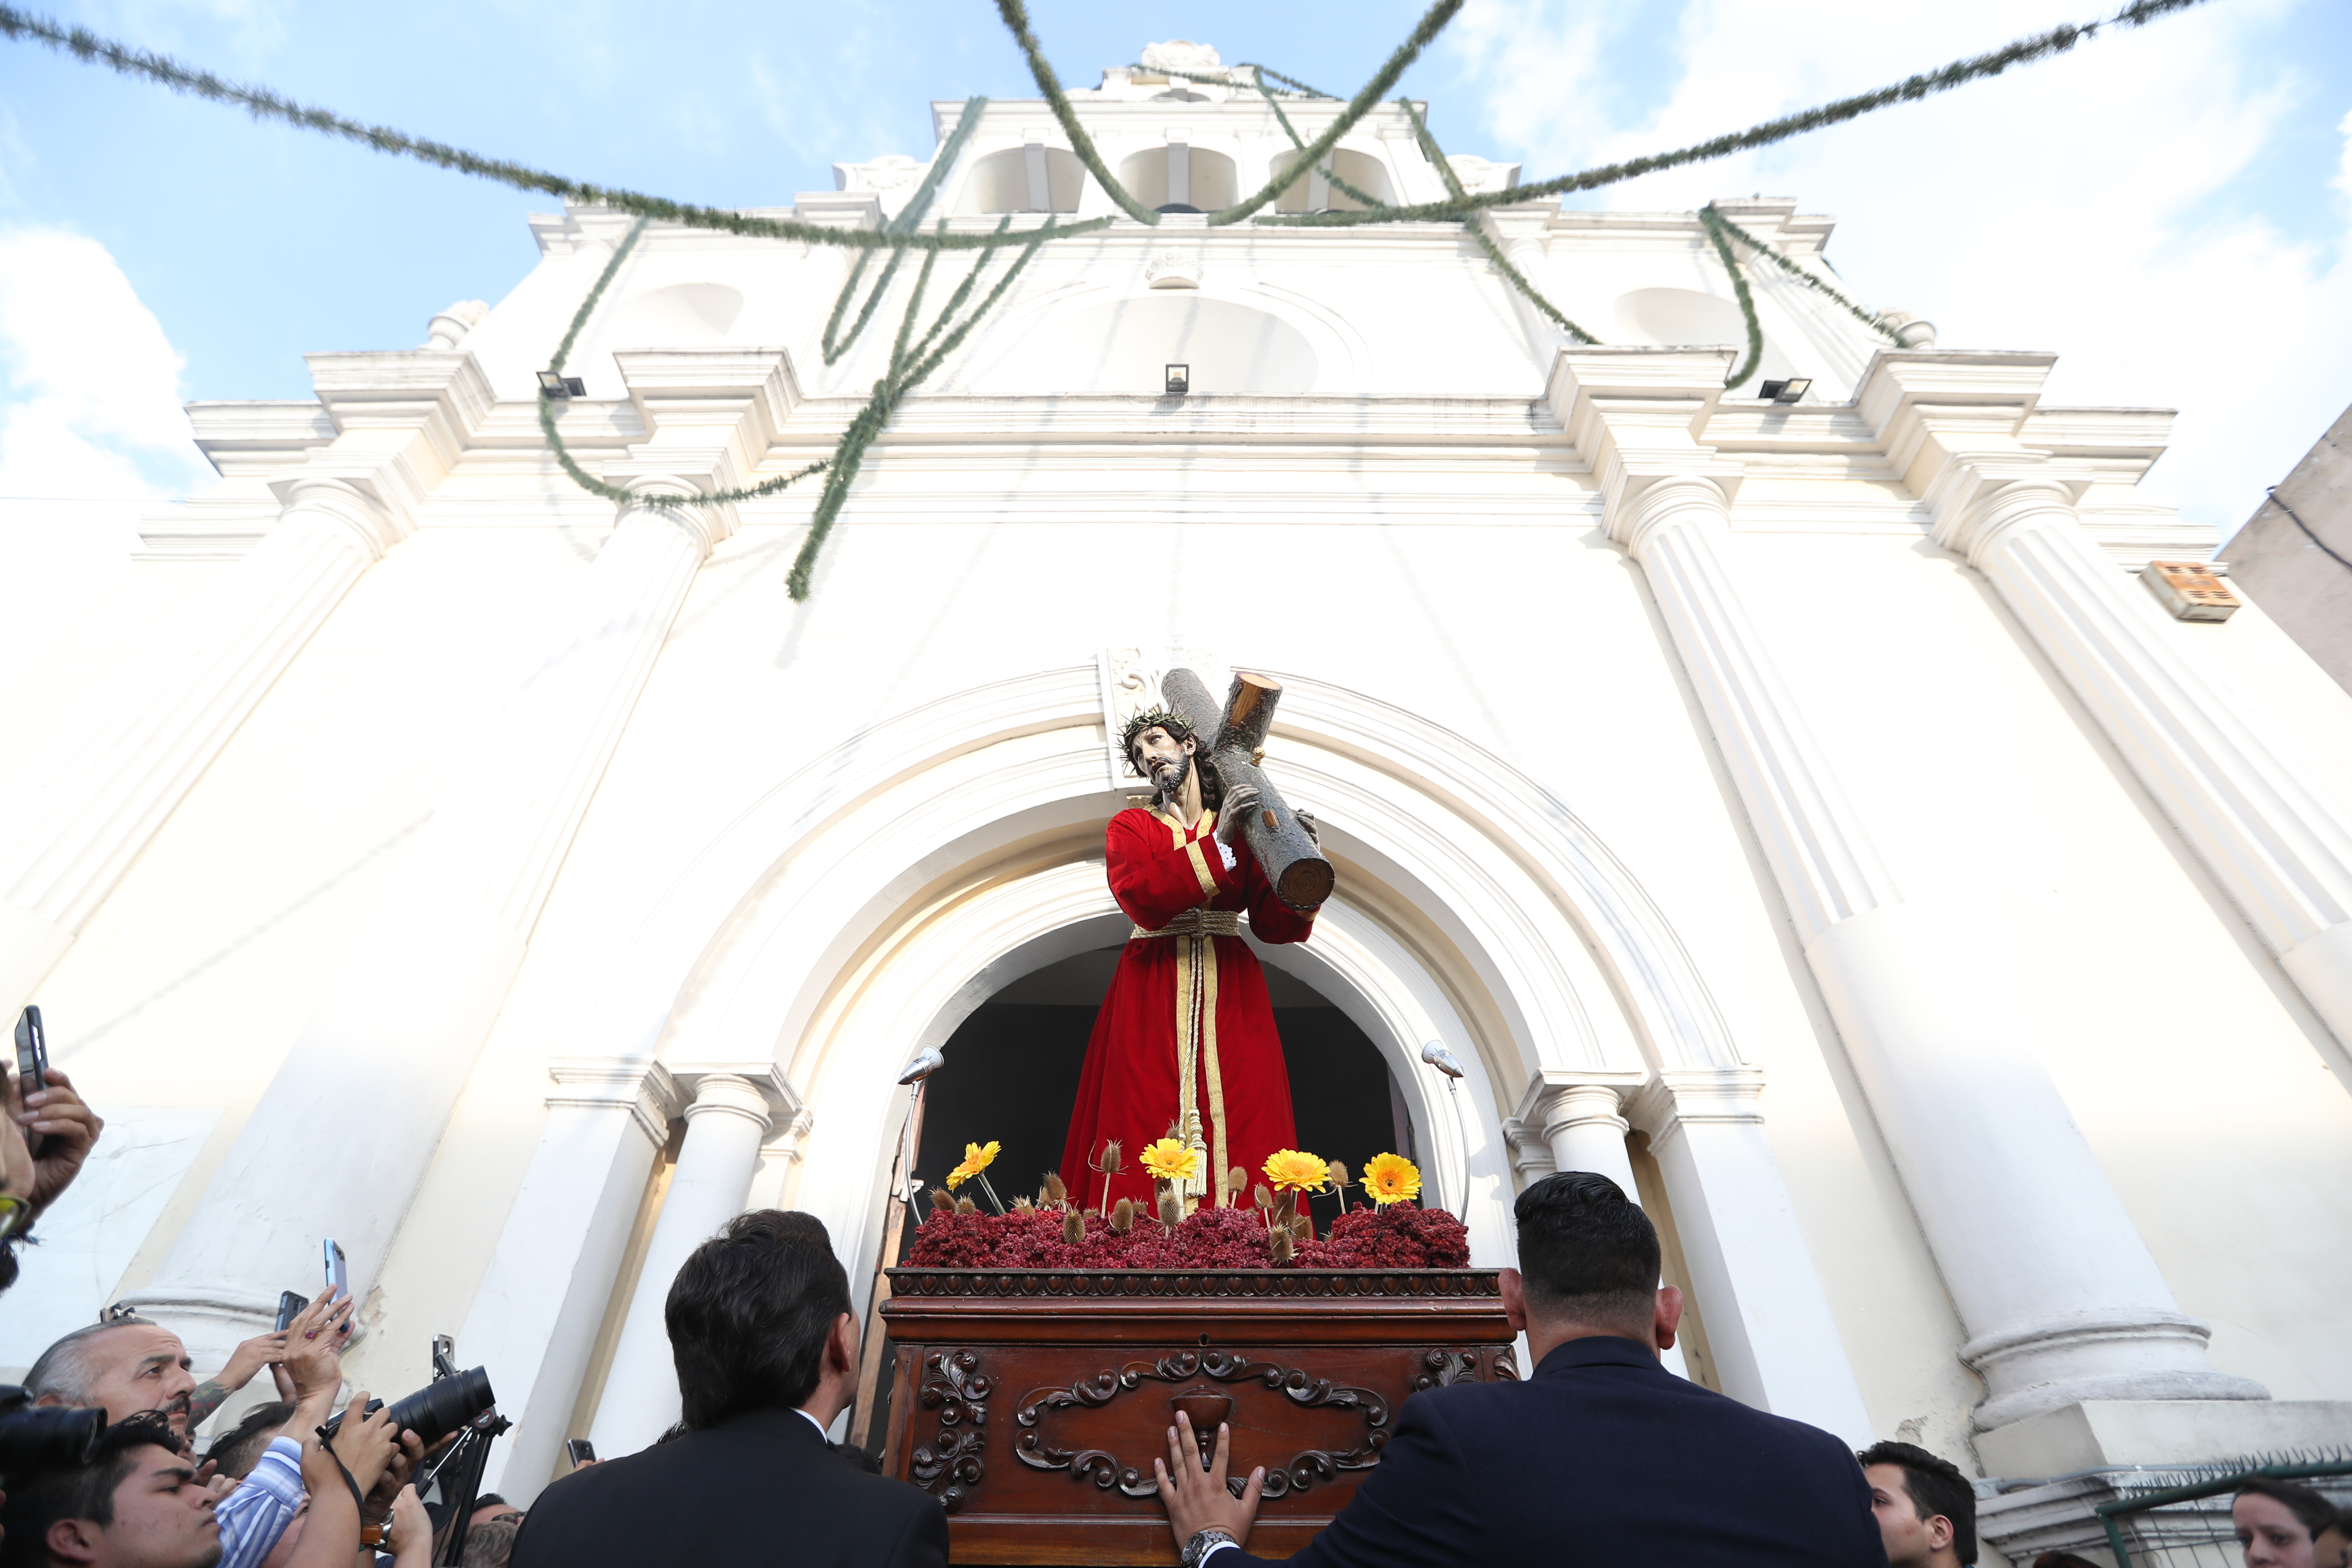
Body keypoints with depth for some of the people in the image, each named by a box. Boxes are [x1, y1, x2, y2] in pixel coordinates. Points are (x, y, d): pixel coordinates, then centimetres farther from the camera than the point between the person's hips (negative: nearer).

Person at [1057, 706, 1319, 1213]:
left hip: (1229, 993, 1)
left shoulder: (1242, 827, 12)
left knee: (1242, 1128, -4)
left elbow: (1272, 924, 2)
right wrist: (1217, 845, -16)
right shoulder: (1130, 826, 10)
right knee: (1151, 1122, -7)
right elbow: (1141, 899, -11)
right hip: (1153, 993, -1)